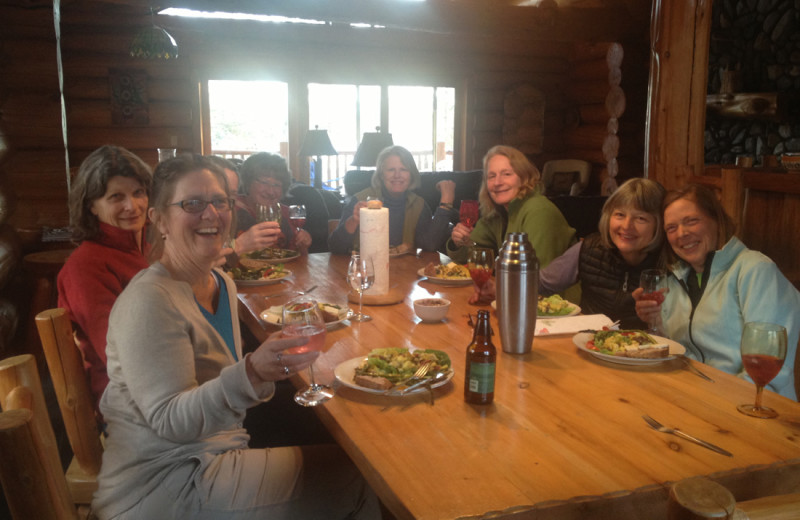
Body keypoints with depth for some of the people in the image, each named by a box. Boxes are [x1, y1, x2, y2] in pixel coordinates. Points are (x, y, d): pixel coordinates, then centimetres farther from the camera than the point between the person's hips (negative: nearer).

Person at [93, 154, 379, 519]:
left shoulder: (222, 283, 7)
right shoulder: (149, 301, -20)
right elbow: (169, 420, -25)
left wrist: (266, 366, 5)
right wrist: (251, 374, -38)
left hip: (212, 456, 8)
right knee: (351, 479, -9)